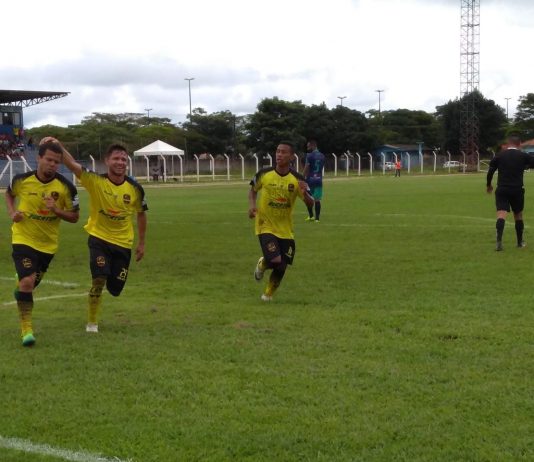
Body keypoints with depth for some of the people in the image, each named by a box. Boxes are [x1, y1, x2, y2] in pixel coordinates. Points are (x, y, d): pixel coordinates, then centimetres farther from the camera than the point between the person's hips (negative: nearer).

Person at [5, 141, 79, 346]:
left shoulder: (66, 187, -13)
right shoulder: (22, 180, -11)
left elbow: (74, 217, -6)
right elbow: (9, 193, 13)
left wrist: (56, 210, -25)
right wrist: (12, 212, -5)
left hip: (48, 243, 2)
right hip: (23, 239, -2)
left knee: (32, 282, 20)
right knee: (27, 282, -19)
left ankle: (20, 289, 59)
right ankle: (26, 328, -7)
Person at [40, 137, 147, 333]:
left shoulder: (135, 188, -8)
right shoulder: (95, 181, -15)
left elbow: (141, 214, 8)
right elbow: (73, 165, -29)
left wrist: (141, 243, 11)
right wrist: (59, 146, -46)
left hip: (123, 243, 3)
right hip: (99, 238, -2)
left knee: (115, 289, 7)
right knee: (99, 279, -21)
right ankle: (92, 323, -1)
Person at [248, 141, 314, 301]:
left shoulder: (297, 179, -9)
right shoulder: (264, 174, -9)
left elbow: (310, 203, -10)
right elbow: (253, 190, 11)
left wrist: (305, 193, -32)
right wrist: (252, 205, -8)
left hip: (285, 229, 2)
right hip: (266, 226, -2)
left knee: (281, 267, 6)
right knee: (275, 260, -21)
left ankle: (268, 293, 35)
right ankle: (262, 264, 18)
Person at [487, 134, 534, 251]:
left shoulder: (499, 156, 4)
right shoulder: (524, 156, 1)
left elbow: (490, 172, 6)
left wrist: (489, 185, 21)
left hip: (502, 190, 0)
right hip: (517, 190, 0)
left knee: (501, 215, -10)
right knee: (518, 215, 17)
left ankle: (499, 240, -29)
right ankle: (520, 242, 27)